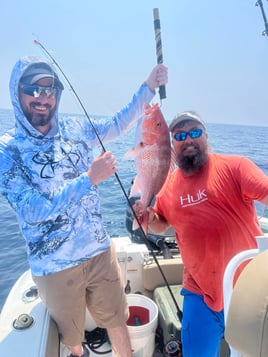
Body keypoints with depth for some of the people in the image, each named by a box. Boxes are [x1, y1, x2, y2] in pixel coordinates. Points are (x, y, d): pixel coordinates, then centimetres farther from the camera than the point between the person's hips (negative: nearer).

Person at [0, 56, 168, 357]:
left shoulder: (75, 130, -1)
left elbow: (118, 124, 10)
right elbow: (32, 212, -23)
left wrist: (148, 87, 3)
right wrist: (90, 177, -27)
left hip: (100, 251, 3)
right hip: (54, 266, -2)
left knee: (117, 321, 19)